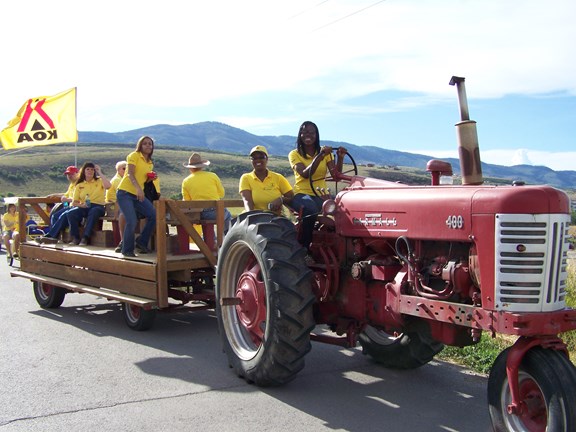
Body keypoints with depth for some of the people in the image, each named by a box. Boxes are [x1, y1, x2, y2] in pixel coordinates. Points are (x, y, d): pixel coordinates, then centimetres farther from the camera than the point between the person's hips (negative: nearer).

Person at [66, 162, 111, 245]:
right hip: (84, 208, 3)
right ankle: (75, 238, -19)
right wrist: (81, 205, -10)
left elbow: (108, 185, -12)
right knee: (70, 213, -27)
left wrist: (100, 172, -5)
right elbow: (74, 202, 13)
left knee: (93, 212, -38)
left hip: (98, 206, -3)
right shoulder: (79, 185, 19)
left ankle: (85, 238, -35)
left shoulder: (99, 181, 13)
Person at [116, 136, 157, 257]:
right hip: (125, 193, -7)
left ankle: (141, 243, 10)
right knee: (132, 221, -18)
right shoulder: (134, 156, -5)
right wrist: (138, 188, -34)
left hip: (138, 195, 7)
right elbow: (130, 174, -18)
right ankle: (127, 250, 0)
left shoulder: (150, 163, 17)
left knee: (153, 215, -6)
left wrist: (151, 178, 3)